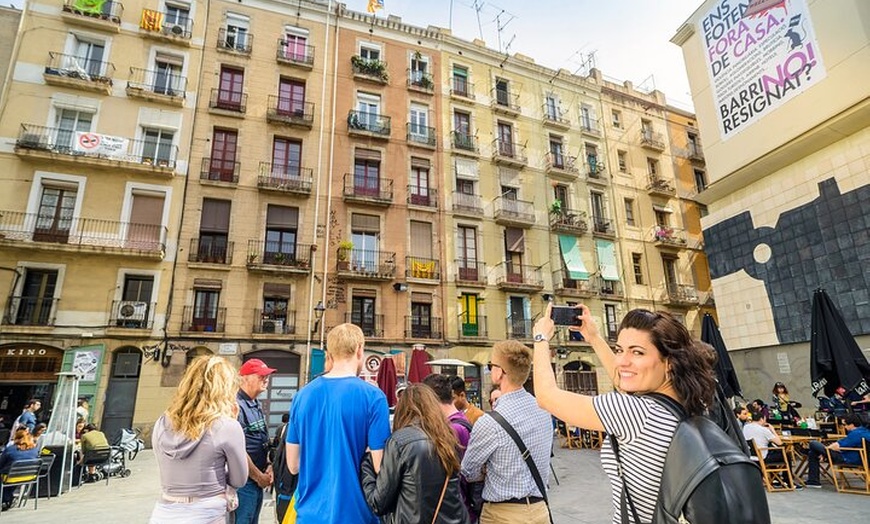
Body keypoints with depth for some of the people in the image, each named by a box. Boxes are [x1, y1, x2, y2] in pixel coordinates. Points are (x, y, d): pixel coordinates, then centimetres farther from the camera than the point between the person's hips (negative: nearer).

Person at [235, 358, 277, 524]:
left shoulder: (256, 405, 9)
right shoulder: (237, 406, -20)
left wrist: (268, 466, 2)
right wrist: (258, 476, -12)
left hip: (258, 480, 9)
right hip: (244, 481, -9)